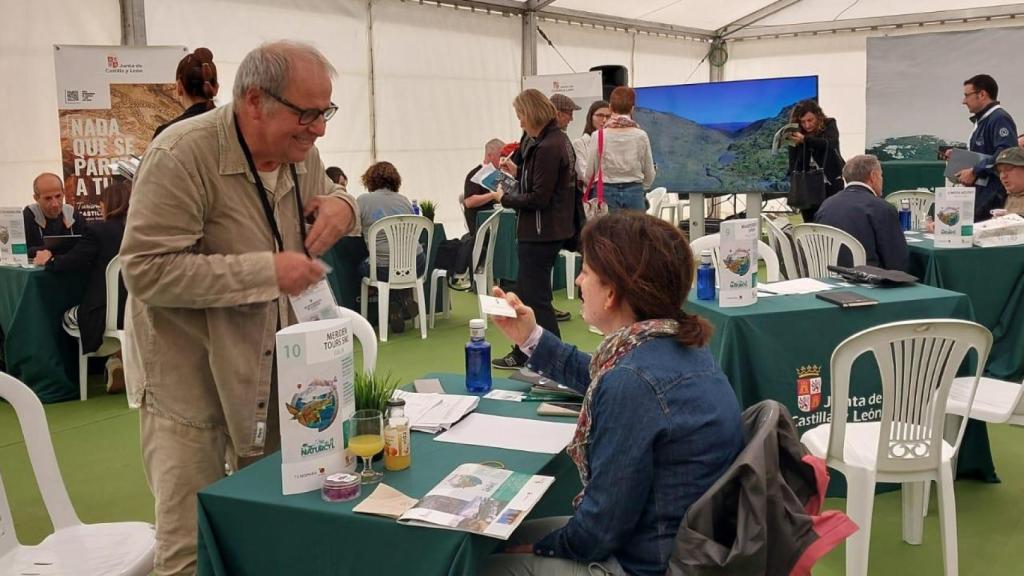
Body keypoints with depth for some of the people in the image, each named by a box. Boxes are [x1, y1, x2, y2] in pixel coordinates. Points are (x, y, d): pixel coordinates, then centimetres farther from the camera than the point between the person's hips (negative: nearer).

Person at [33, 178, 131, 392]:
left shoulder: (97, 230, -9)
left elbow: (71, 263, -8)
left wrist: (49, 261, 14)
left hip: (105, 316, -5)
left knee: (67, 317, 26)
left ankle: (114, 355, 13)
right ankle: (121, 352, 17)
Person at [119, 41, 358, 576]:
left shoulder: (300, 153, 1)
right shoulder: (182, 155, -21)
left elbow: (328, 195, 19)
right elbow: (146, 270, -25)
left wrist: (340, 205, -7)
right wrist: (266, 271, -28)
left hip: (278, 375, 7)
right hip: (193, 385, -6)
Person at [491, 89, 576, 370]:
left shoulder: (547, 147, -20)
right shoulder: (558, 139, 11)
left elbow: (538, 198, -22)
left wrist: (505, 199, -9)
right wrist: (517, 172, 12)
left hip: (541, 233, -11)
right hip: (550, 228, 11)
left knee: (535, 296, -2)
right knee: (525, 292, 18)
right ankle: (523, 354, 30)